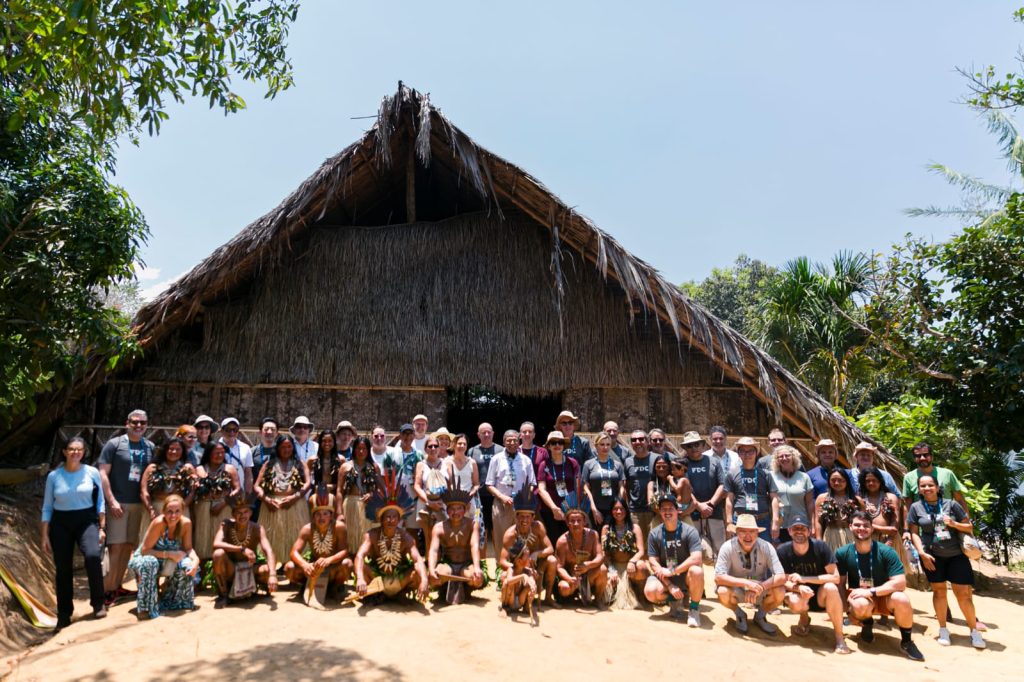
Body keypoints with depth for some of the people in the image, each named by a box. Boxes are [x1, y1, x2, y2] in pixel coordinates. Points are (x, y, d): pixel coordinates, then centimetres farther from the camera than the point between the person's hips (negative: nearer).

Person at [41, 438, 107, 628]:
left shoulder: (92, 472, -2)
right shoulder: (53, 476, -1)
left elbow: (100, 501, 3)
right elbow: (47, 507, 5)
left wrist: (102, 527, -2)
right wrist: (44, 535, 2)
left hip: (87, 520, -2)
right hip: (61, 523, 2)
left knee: (93, 556, -24)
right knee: (63, 568, 5)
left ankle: (98, 603, -7)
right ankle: (64, 614, 21)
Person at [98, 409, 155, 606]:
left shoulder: (150, 447, 9)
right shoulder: (114, 444, -4)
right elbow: (103, 474, -7)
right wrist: (112, 501, -13)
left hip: (139, 503, 5)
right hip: (118, 502, -5)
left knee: (129, 546, 9)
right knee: (116, 546, -5)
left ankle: (117, 586, 20)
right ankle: (106, 589, 3)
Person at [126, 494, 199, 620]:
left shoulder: (186, 523, -18)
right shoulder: (158, 522, -31)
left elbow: (188, 548, -12)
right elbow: (145, 550, -27)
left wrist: (195, 559, -33)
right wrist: (170, 554, -34)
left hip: (169, 562, 4)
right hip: (144, 558, -4)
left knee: (188, 565, -23)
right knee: (149, 563, -37)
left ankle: (173, 600, 4)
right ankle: (145, 608, -21)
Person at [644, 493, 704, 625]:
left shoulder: (689, 531, -14)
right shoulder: (654, 534, -5)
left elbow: (697, 559, -25)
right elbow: (653, 563, -7)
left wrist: (672, 571, -24)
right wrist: (669, 585, -17)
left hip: (685, 576, -2)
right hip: (665, 577, 2)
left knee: (696, 571, -36)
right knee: (650, 591, -27)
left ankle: (694, 609, -9)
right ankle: (675, 601, 8)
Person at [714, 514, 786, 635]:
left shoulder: (766, 547, -18)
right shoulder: (728, 547, -22)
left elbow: (781, 577, -22)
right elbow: (718, 577, -27)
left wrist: (760, 587, -37)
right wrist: (746, 583, -39)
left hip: (760, 592, 1)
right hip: (736, 591, -1)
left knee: (780, 592, -28)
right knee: (723, 592, -33)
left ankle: (760, 615, 6)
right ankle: (740, 615, 3)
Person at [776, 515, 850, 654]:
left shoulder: (820, 547, -17)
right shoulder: (783, 551, -14)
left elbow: (835, 577, -20)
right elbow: (784, 581, -11)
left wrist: (804, 579, -28)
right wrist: (799, 587, -35)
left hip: (821, 595, -1)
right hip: (801, 595, 1)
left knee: (830, 588, -34)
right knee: (795, 602, -34)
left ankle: (839, 637, -17)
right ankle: (804, 618, 6)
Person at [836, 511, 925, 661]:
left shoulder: (885, 552, -16)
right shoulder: (843, 553, -12)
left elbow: (900, 583, -22)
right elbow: (840, 583, -5)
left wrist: (871, 592, -28)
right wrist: (845, 607, -17)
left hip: (884, 597, 0)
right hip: (860, 598, 0)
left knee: (901, 599, -34)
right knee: (860, 604, -36)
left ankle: (906, 642, -6)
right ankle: (866, 624, 4)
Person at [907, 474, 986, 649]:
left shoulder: (951, 504, 1)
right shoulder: (916, 507, 0)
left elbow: (969, 527, 7)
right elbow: (914, 533, 1)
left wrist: (954, 524, -13)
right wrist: (922, 553, -10)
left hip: (957, 555, 0)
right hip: (932, 555, 0)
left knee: (963, 593, 0)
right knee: (939, 590, 5)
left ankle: (974, 630, 17)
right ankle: (943, 629, 19)